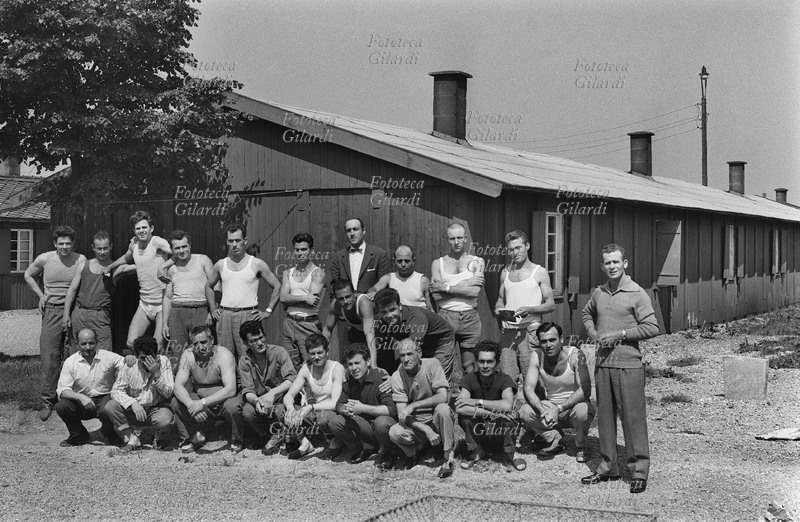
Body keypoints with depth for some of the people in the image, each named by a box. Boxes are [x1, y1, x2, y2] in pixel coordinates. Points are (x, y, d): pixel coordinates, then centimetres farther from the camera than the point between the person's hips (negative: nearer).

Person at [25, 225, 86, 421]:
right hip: (52, 311, 1)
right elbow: (28, 275, 18)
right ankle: (48, 401, 3)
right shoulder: (44, 259, 0)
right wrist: (41, 295, 9)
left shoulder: (80, 261, -4)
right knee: (49, 357, -3)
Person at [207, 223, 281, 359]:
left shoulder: (256, 264, 1)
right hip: (224, 316, 3)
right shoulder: (221, 264, 10)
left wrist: (268, 311, 0)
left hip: (248, 316, -3)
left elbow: (277, 286, 5)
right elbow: (209, 286, 26)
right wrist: (213, 309, 16)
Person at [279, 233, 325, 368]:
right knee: (291, 365, 5)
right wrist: (304, 298, -13)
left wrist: (291, 299, 0)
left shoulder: (318, 272, 0)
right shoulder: (288, 273, 14)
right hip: (289, 322, 5)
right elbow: (283, 298, -1)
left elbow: (313, 299, -11)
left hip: (309, 323, -4)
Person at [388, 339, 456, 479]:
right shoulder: (397, 376, -7)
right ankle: (411, 454, 5)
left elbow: (442, 397, -22)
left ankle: (449, 457, -18)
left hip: (436, 419, -1)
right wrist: (427, 430, -26)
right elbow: (402, 413, -13)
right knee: (394, 432, -29)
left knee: (442, 408, -35)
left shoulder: (432, 365, -12)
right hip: (415, 423, 1)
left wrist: (413, 406, -28)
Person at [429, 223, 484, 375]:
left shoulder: (476, 262, 8)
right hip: (446, 317, 0)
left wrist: (446, 287, -7)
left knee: (469, 368, 4)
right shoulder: (438, 263, 9)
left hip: (469, 318, 0)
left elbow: (475, 291, -8)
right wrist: (466, 285, -7)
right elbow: (436, 295, -5)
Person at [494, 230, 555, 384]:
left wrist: (529, 309, -16)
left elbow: (551, 304, 0)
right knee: (507, 378, -2)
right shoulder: (505, 273, 16)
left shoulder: (539, 273, 2)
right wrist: (498, 309, 1)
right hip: (508, 330, 4)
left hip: (530, 330, -4)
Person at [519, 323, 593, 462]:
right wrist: (542, 411, -31)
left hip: (574, 405, -3)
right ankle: (555, 442, 2)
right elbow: (528, 389, -12)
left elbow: (585, 390, -27)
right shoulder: (537, 356, -9)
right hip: (551, 406, 3)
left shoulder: (575, 355, -19)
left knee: (582, 411, -37)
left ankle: (580, 448, -5)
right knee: (524, 412, -22)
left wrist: (559, 408, -35)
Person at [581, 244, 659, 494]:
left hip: (628, 364, -6)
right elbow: (587, 314, 29)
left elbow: (652, 327, -11)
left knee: (633, 417, -3)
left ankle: (639, 470, 4)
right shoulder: (598, 293, 9)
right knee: (605, 417, 11)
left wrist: (620, 335, -15)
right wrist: (593, 333, 9)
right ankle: (607, 468, 21)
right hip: (602, 363, 6)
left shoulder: (637, 294, -7)